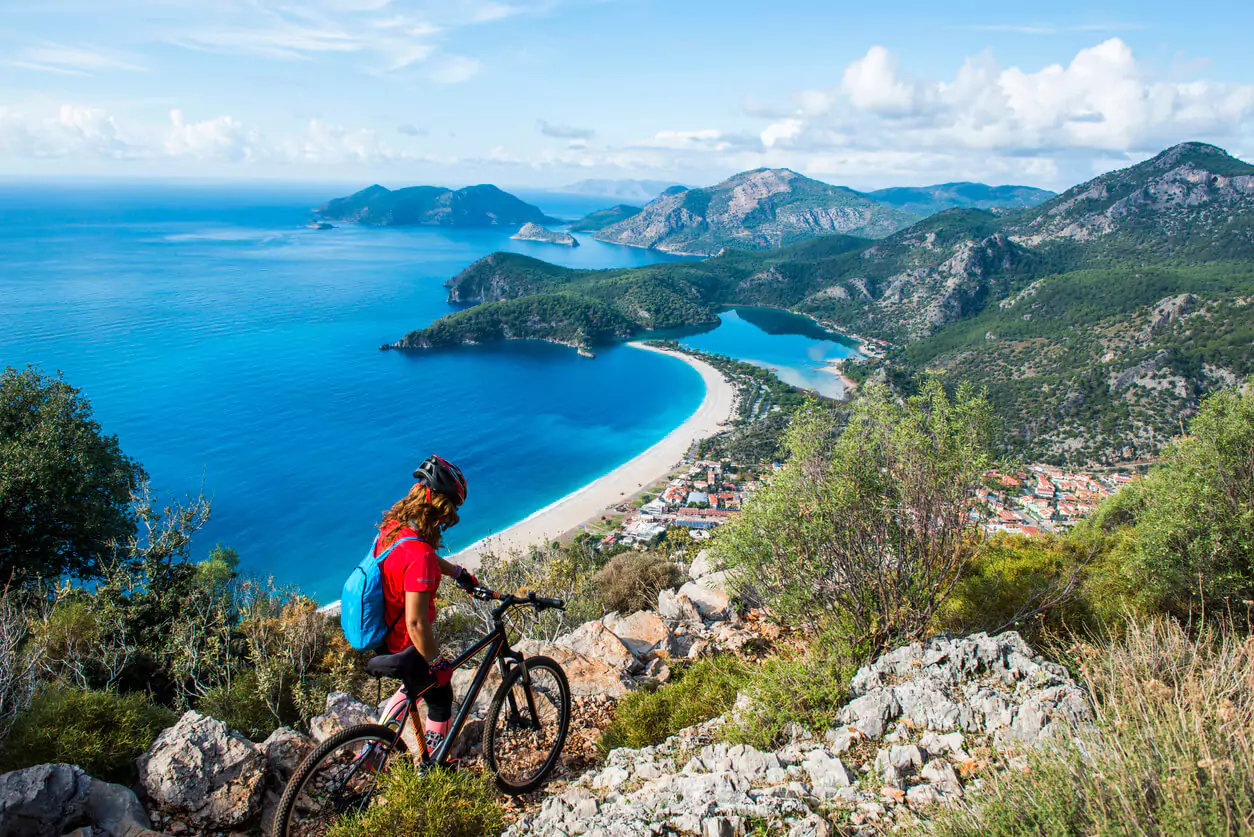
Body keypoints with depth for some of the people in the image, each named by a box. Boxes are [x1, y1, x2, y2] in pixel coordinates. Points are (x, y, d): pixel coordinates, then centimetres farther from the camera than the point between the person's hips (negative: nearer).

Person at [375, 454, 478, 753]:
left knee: (419, 683, 33)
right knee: (440, 698, 17)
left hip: (384, 635, 8)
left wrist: (459, 573, 24)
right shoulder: (418, 555, -35)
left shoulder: (392, 527, -7)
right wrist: (438, 663, -19)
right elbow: (416, 623, -32)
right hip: (406, 647, -8)